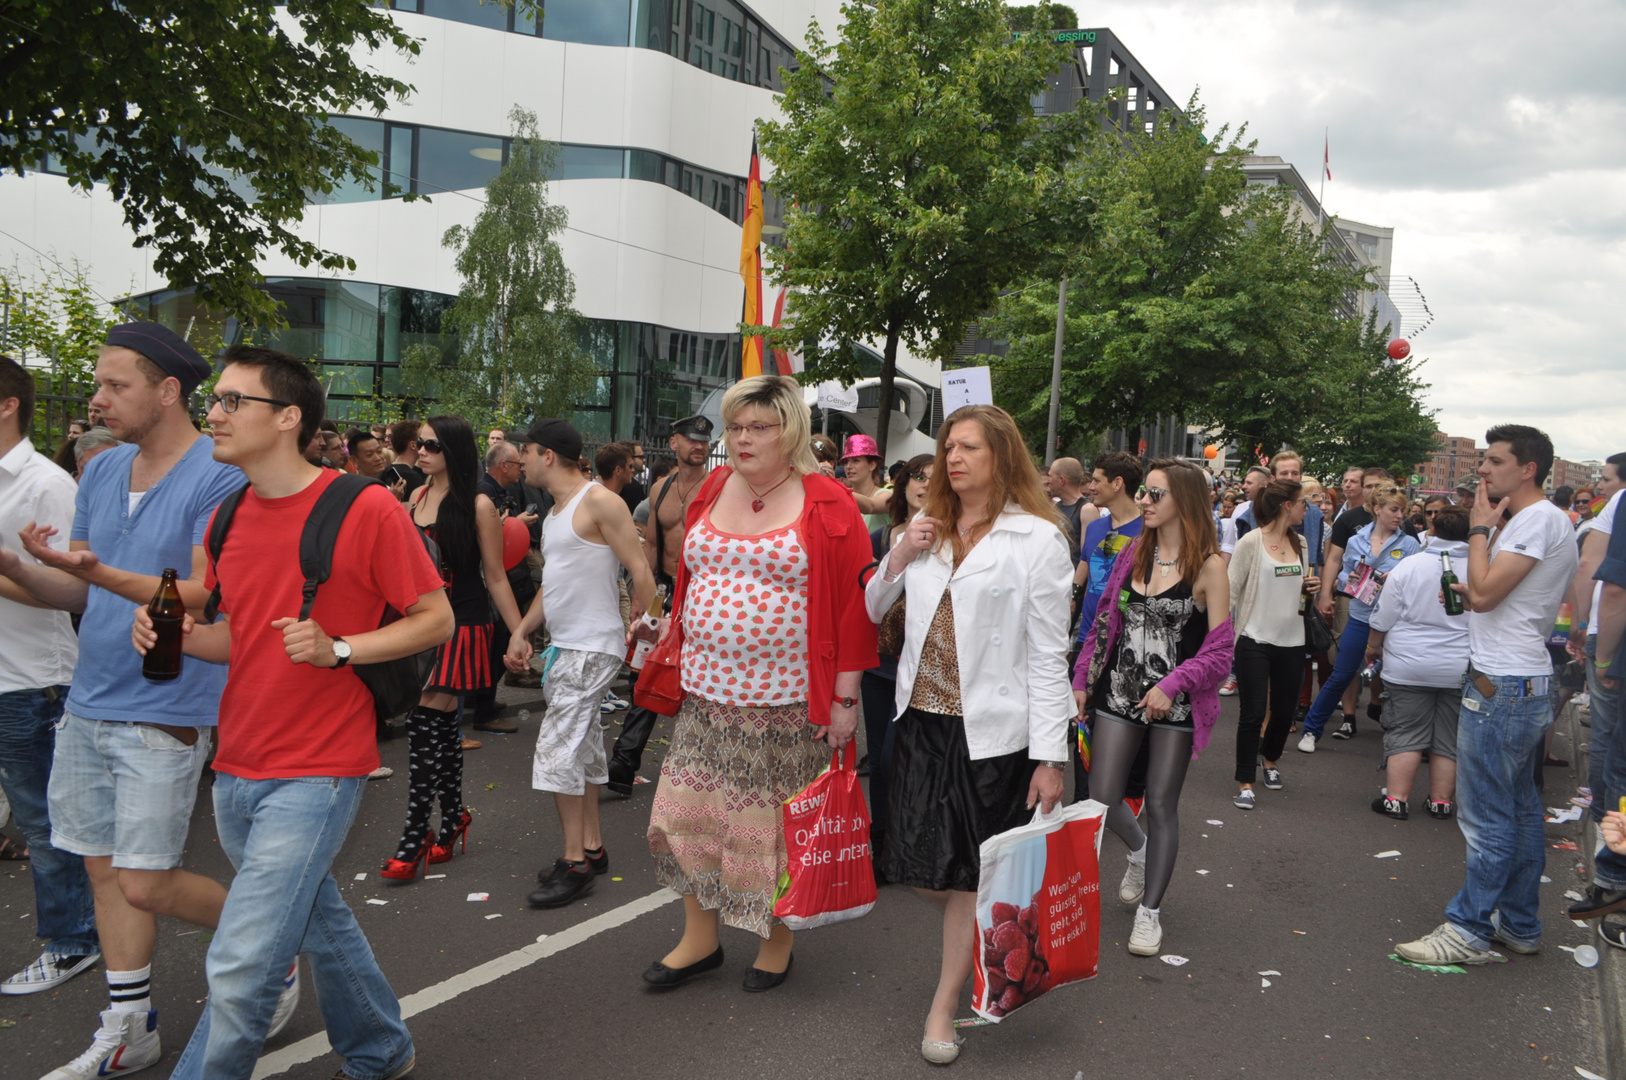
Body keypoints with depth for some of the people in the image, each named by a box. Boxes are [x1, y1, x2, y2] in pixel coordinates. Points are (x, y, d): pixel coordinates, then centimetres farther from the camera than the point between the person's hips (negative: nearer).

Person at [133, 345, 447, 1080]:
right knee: (320, 926, 22)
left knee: (239, 969, -9)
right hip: (238, 767, 7)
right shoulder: (228, 518, 7)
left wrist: (339, 649, -21)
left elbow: (436, 619, -9)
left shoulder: (364, 508, -14)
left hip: (316, 771, -7)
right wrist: (181, 637, -3)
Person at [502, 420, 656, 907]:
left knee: (558, 751, -10)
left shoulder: (599, 501, -14)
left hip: (593, 647, -10)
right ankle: (592, 848, 24)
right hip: (566, 646, 10)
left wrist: (648, 630, -21)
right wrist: (521, 632, 15)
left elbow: (640, 570, -17)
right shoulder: (555, 510, 16)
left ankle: (574, 862, -2)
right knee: (582, 747, 14)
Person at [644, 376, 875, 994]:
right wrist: (679, 664, 12)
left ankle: (777, 940, 26)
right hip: (708, 691, 5)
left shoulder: (826, 506, -7)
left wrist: (844, 696, -11)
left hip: (786, 700, -5)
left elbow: (853, 601, -9)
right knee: (690, 811, 7)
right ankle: (700, 938, 25)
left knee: (775, 822, 6)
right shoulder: (711, 493, 9)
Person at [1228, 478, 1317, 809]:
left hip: (1291, 641, 6)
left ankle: (1270, 759, 40)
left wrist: (1310, 586, -1)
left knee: (1284, 711, 13)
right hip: (1255, 639, -5)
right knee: (1252, 713, -4)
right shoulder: (1252, 541, -9)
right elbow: (1231, 589, -9)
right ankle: (1246, 782, 5)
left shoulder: (1301, 543, 9)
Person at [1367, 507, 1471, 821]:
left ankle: (1396, 799, 6)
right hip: (1460, 669, 2)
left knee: (1406, 734, 6)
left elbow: (1383, 618, -5)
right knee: (1448, 738, 12)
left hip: (1409, 666, -1)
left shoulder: (1410, 565, -10)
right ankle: (1441, 801, 18)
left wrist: (1374, 646, 12)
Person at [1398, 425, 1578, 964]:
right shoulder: (1533, 520, 17)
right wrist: (1472, 593, 7)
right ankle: (1519, 925, 26)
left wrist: (1480, 527, -11)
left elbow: (1484, 592, -21)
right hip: (1524, 682, 11)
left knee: (1488, 817, -4)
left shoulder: (1540, 519, -15)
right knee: (1519, 810, 16)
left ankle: (1469, 930, 3)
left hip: (1503, 687, -11)